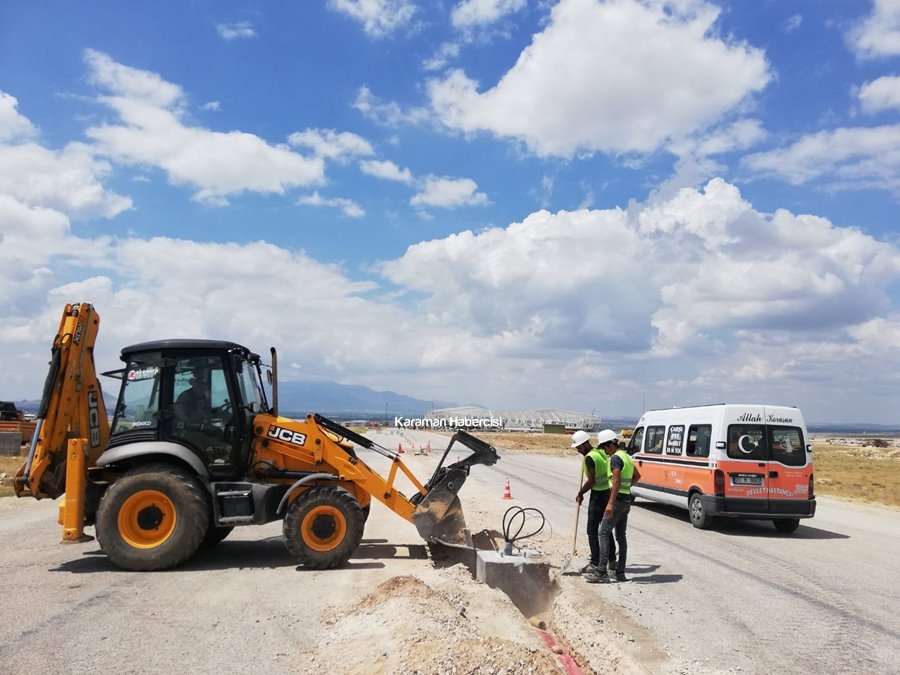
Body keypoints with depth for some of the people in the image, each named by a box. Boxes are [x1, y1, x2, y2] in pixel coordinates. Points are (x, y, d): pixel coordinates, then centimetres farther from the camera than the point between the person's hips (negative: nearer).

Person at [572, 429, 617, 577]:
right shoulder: (600, 452, 9)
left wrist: (580, 493, -8)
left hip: (598, 496, -9)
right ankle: (612, 561, 25)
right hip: (608, 492, 9)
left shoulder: (590, 457, -19)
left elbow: (591, 481, -21)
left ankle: (595, 564, -3)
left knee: (592, 530, -3)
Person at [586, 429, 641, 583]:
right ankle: (620, 572, 14)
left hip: (618, 500, -10)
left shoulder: (615, 458, -14)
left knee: (604, 533, -10)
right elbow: (637, 476, 29)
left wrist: (610, 503, -27)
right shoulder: (626, 456, 16)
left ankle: (602, 572, -13)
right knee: (621, 536, 12)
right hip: (626, 500, 10)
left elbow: (616, 481, -24)